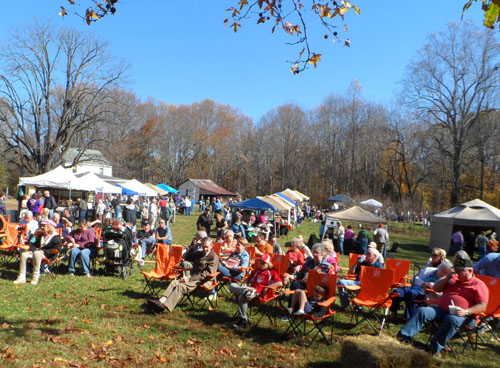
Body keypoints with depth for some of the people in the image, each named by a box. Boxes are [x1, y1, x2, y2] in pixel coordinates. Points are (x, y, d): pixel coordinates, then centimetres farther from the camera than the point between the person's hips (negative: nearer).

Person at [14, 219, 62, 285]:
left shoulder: (56, 237, -3)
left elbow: (57, 249, -14)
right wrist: (31, 250, 2)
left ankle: (36, 277, -34)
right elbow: (35, 244, 25)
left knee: (36, 253, -38)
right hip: (38, 252, 8)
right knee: (24, 254, -15)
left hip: (48, 256, -8)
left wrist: (44, 251, -20)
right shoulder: (41, 235, 24)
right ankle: (22, 277, -14)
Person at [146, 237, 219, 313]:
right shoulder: (199, 254, 20)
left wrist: (189, 279, -19)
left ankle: (164, 306, -37)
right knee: (174, 282, -15)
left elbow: (206, 274, -15)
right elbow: (186, 257, 28)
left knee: (181, 286, -28)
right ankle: (161, 301, -31)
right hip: (193, 278, 8)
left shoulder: (214, 257, -6)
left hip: (203, 281, -8)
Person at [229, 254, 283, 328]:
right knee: (232, 285, -10)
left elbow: (280, 283, -6)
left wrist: (267, 287, -12)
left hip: (259, 293, -6)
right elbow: (249, 279, 35)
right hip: (251, 289, 7)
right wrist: (245, 285, 12)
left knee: (242, 295, -37)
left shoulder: (272, 273, 8)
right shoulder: (256, 271, 27)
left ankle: (243, 320, -29)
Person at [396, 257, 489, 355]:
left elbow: (482, 306, -5)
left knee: (452, 319, -39)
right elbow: (435, 288, 23)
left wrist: (466, 312, -20)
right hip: (441, 309, 5)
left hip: (461, 315, -5)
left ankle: (435, 347, -33)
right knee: (422, 311, -19)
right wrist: (447, 278, 7)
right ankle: (404, 336, -27)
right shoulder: (453, 279, 22)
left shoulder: (479, 284, 4)